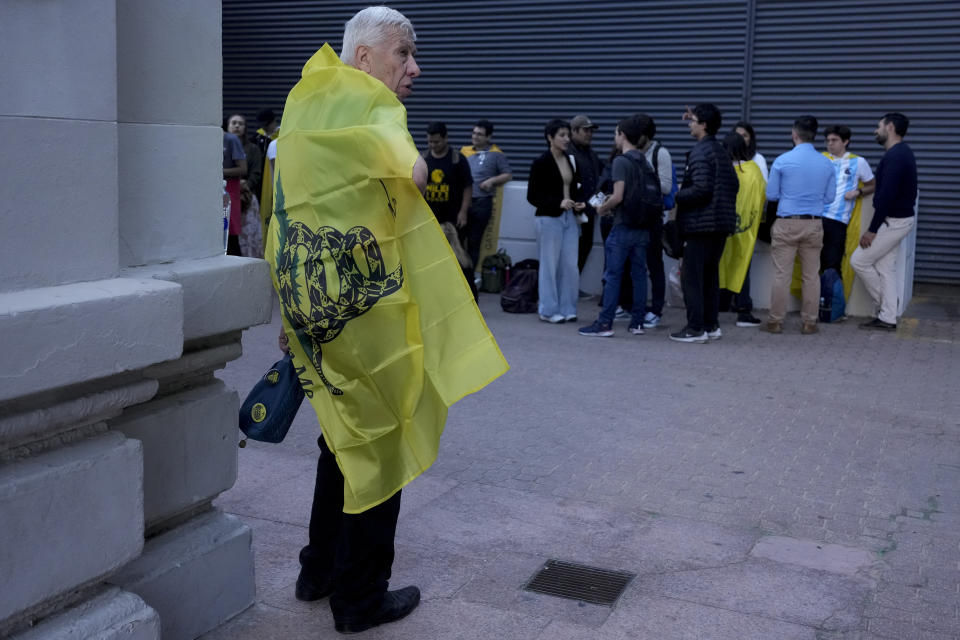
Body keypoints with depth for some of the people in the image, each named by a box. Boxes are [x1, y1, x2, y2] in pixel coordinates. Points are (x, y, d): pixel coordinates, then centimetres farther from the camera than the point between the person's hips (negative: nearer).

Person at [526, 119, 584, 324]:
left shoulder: (571, 161, 10)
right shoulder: (541, 163, -8)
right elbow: (532, 196, -10)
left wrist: (580, 202, -1)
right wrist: (558, 203, -20)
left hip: (570, 218, 6)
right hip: (549, 218, -6)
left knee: (570, 266, 5)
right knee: (550, 265, 1)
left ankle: (567, 308, 16)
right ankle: (548, 310, 11)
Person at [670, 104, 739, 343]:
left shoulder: (700, 152, -13)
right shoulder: (721, 151, 16)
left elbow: (701, 189, -22)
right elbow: (734, 185, 19)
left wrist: (676, 195, -8)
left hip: (700, 224, -9)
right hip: (721, 224, 9)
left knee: (691, 277, -4)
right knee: (710, 276, 15)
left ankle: (695, 329, -4)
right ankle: (711, 325, 19)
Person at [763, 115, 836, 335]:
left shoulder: (782, 161, -7)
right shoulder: (827, 164, 2)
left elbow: (771, 194, -1)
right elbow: (829, 197, 8)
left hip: (786, 224, -2)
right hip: (813, 225, 3)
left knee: (782, 275, 2)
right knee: (811, 275, 9)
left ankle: (776, 321, 7)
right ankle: (809, 322, 13)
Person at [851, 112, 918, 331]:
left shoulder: (894, 156, -21)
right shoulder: (902, 152, 13)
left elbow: (886, 196, -25)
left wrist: (872, 229, -22)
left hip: (893, 220, -10)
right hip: (898, 218, 10)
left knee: (859, 261, -2)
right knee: (885, 267, 11)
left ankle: (884, 302, 13)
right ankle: (887, 318, 15)